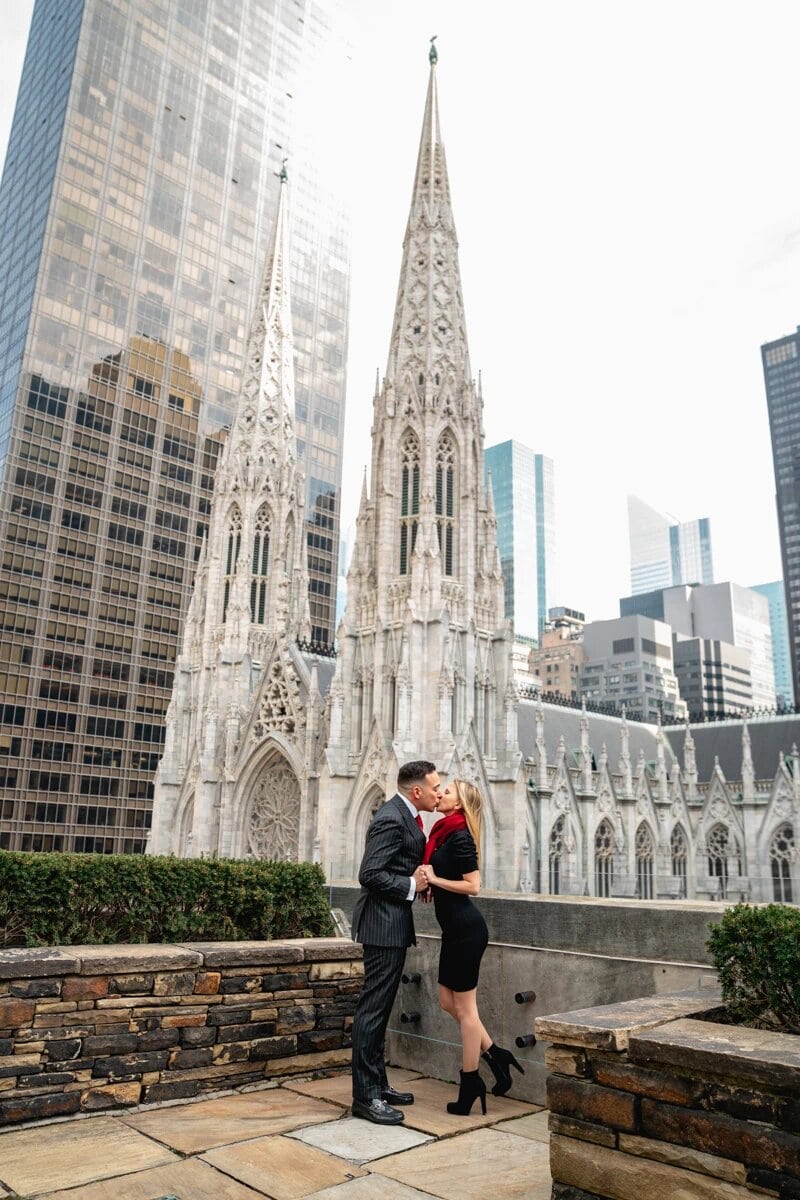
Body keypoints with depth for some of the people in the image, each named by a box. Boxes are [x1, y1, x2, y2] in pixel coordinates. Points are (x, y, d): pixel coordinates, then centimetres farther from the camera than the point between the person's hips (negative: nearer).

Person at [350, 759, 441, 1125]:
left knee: (379, 1008, 17)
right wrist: (411, 886, -17)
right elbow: (370, 875, -24)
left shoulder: (405, 815, 11)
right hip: (384, 923, -11)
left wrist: (421, 879, 5)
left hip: (393, 924, 11)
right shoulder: (391, 819, -20)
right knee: (373, 1008, -2)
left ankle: (377, 1085, 27)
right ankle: (365, 1095, 6)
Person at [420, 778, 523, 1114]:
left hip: (465, 929, -9)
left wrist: (434, 879, -16)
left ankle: (470, 1087, 16)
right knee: (448, 1001, 17)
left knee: (464, 1007, 3)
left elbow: (473, 886, -20)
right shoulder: (444, 832, 10)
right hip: (455, 928, 10)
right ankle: (495, 1055, 26)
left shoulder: (458, 836, -17)